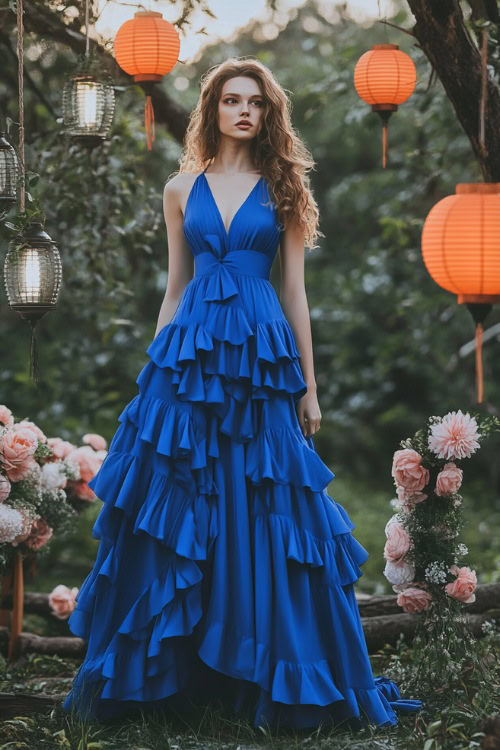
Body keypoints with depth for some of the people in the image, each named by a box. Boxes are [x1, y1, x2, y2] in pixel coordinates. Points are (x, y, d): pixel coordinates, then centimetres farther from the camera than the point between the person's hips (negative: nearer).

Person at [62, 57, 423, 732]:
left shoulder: (282, 190, 7)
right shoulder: (183, 189, 10)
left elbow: (295, 290, 6)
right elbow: (175, 287, 14)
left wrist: (308, 387, 3)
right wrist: (157, 366, 11)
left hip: (261, 359, -1)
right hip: (189, 357, 2)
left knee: (263, 517, 0)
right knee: (172, 515, 1)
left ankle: (276, 677, 9)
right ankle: (163, 671, 13)